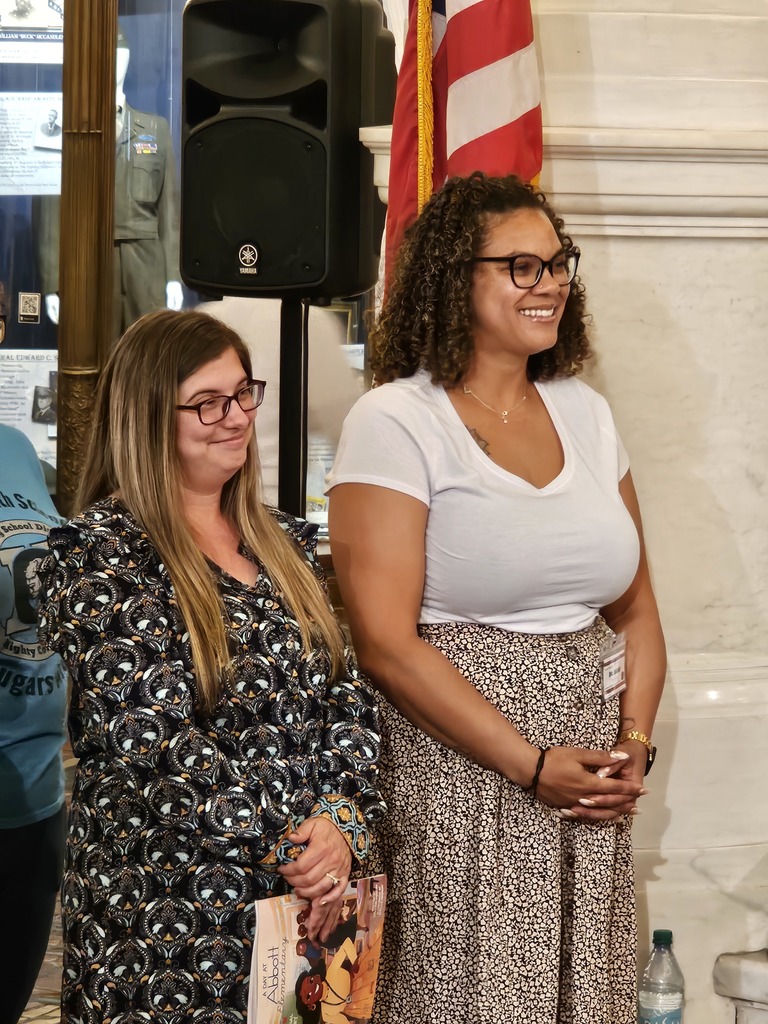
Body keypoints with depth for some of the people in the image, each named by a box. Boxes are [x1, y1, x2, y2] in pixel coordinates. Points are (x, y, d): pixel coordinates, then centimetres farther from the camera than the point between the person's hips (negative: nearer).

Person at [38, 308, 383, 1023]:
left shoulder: (283, 542, 11)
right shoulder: (96, 552, -10)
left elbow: (347, 697, 7)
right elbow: (152, 742, -17)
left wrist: (341, 819, -10)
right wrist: (288, 840, -18)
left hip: (306, 900, 6)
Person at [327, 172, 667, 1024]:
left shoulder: (586, 413, 12)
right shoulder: (394, 423, -7)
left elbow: (636, 612, 16)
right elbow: (386, 642, -14)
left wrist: (634, 744, 0)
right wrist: (532, 766, -14)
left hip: (592, 785, 6)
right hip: (459, 771, -5)